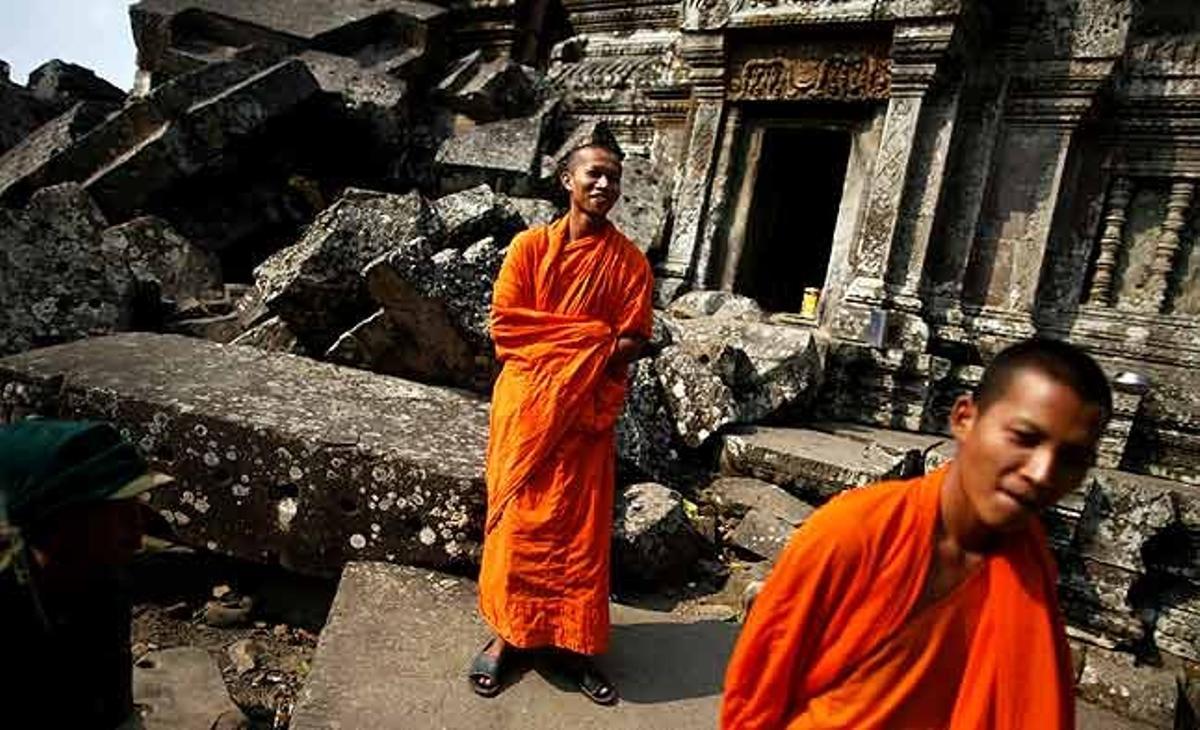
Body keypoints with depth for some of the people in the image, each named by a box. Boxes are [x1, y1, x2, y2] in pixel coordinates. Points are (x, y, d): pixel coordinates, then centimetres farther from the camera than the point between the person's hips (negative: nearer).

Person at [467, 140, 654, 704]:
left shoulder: (630, 261, 1)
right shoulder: (531, 246, -2)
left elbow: (632, 342, -2)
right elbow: (505, 326, -7)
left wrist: (568, 356, -15)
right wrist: (586, 339, -13)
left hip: (588, 410, 1)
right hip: (525, 403, -1)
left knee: (581, 528, 8)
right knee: (519, 519, 7)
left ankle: (571, 642, 23)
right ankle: (507, 633, 23)